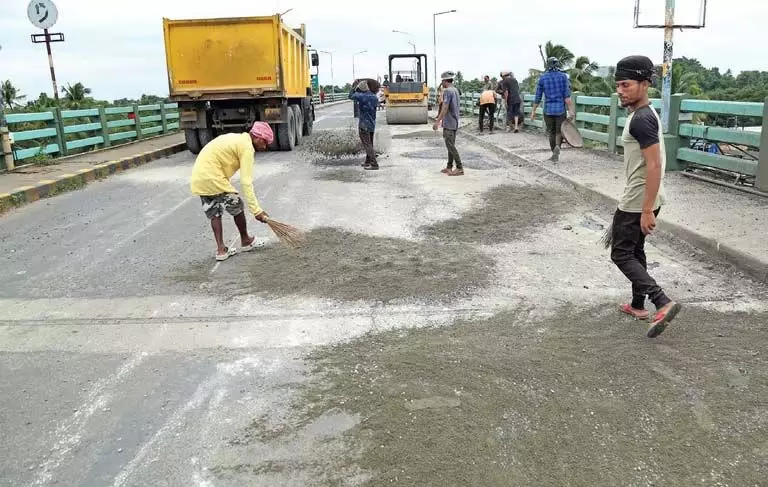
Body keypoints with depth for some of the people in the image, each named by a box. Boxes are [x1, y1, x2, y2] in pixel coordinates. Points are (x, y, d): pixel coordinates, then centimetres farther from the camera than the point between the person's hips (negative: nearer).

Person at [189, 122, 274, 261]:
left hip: (197, 178, 9)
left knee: (214, 213, 15)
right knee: (237, 206, 8)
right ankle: (246, 241, 24)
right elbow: (246, 182, -16)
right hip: (212, 178, -9)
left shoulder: (235, 138, 19)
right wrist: (256, 210, -18)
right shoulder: (246, 146, -9)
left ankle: (221, 250, 12)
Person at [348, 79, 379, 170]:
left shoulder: (361, 96, -15)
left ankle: (374, 164, -14)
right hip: (372, 124, 7)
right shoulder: (375, 97, 3)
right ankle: (368, 162, 33)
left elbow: (351, 96, 1)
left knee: (367, 145, -7)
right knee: (369, 144, 19)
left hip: (364, 125, -7)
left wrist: (355, 88, 15)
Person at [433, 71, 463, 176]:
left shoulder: (447, 91, -14)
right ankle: (449, 167, 17)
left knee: (450, 145, -9)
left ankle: (459, 168, -11)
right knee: (451, 145, 12)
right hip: (454, 122, 10)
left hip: (448, 123, -10)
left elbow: (445, 108, -21)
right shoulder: (455, 90, 14)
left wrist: (437, 121, -21)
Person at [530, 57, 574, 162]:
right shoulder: (563, 76, -2)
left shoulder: (542, 78, 1)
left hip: (548, 110, 1)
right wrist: (570, 110, -8)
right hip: (560, 109, -1)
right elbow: (567, 95, -9)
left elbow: (537, 97, 3)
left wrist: (533, 111, 10)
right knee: (559, 132, 8)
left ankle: (555, 155, 19)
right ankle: (557, 146, -22)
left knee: (551, 132, 15)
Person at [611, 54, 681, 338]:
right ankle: (638, 306, 29)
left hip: (638, 202, -10)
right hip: (643, 200, 10)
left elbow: (654, 165, -26)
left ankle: (663, 303, -10)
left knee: (621, 255, -2)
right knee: (635, 251, 19)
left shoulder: (641, 119, -21)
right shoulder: (645, 114, 11)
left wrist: (647, 210, -26)